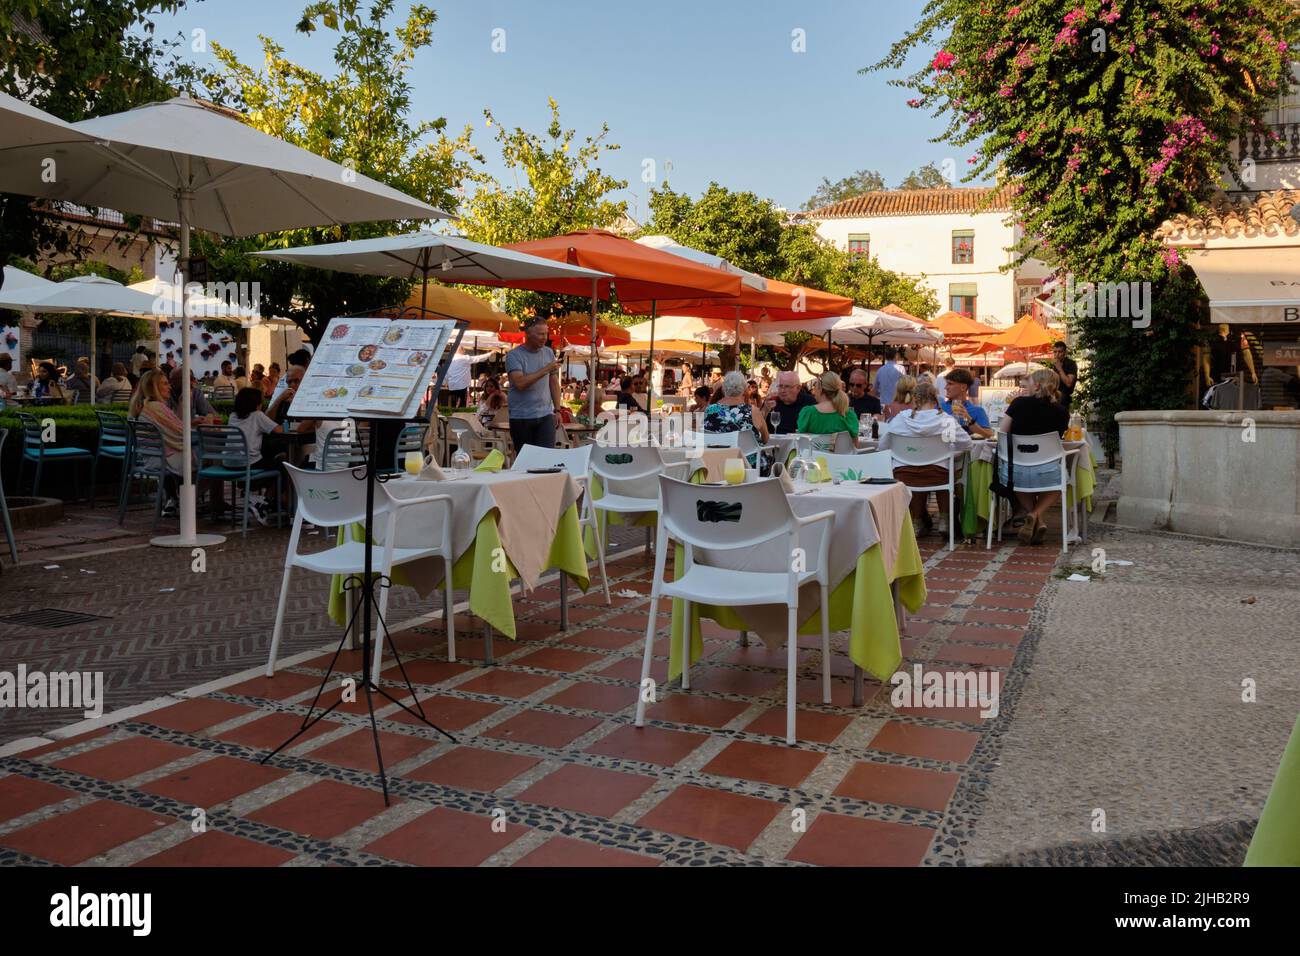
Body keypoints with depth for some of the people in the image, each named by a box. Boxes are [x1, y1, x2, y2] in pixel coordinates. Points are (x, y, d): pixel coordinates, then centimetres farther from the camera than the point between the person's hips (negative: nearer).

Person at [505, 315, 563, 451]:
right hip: (521, 418, -3)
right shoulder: (514, 355, -8)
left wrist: (557, 410, 7)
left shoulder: (549, 353, 8)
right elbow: (519, 383, -22)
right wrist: (546, 369, -22)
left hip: (546, 415, 3)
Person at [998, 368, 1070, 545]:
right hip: (1046, 474, 0)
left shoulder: (1019, 403, -2)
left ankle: (1037, 521, 16)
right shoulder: (1061, 412, 2)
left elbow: (1001, 433, 2)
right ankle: (1036, 514, 8)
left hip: (1014, 474, 0)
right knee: (1061, 478, 35)